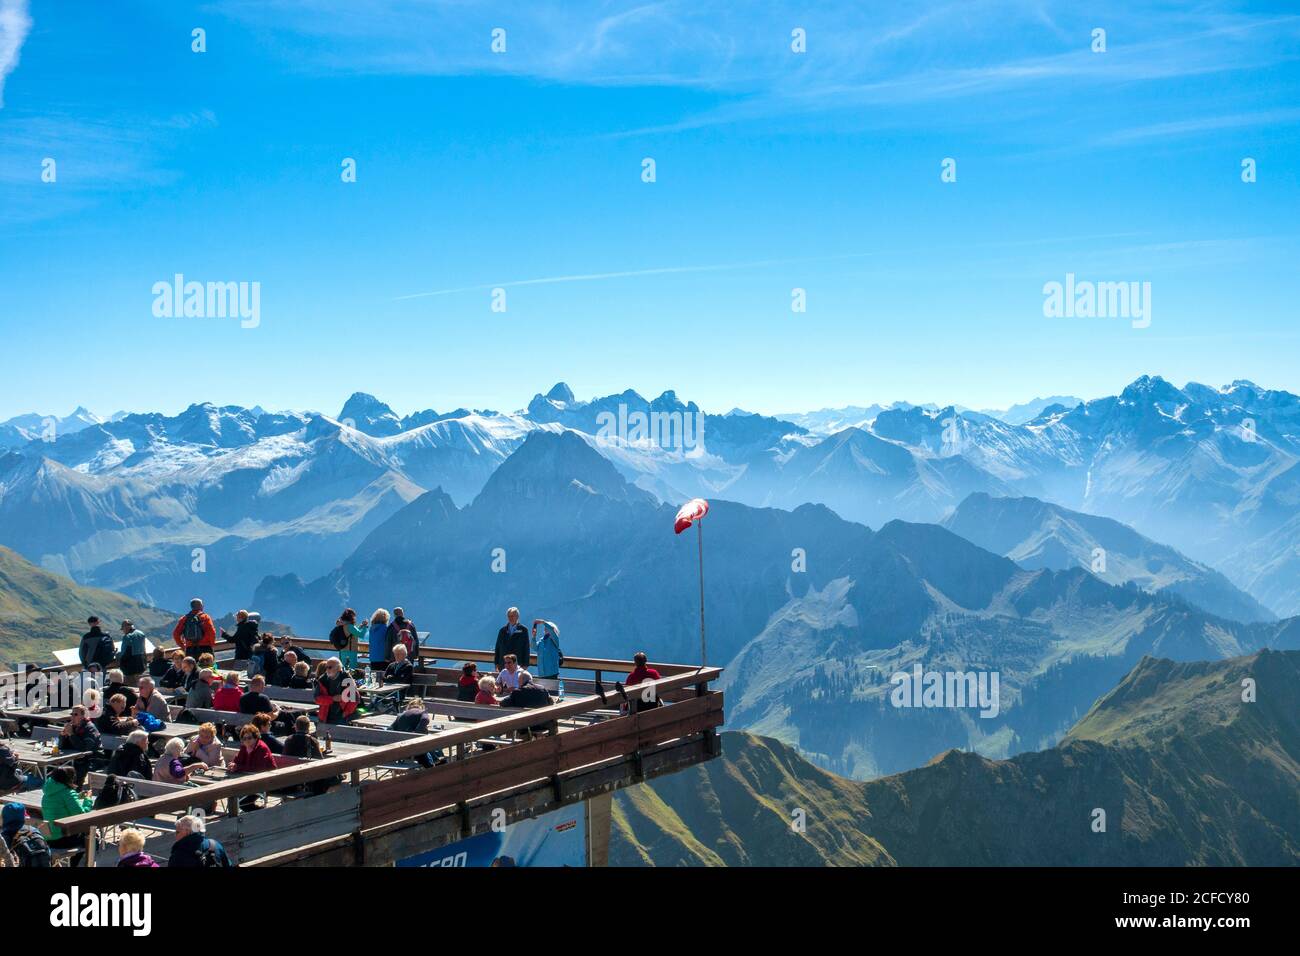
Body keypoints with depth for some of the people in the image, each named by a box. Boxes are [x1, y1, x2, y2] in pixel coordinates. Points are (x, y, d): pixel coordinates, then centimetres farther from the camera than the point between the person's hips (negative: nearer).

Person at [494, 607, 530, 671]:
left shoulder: (523, 630, 3)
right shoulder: (502, 630, 13)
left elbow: (526, 648, 2)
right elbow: (498, 648, 15)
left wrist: (525, 664, -4)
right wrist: (497, 664, 8)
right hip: (503, 665, 3)